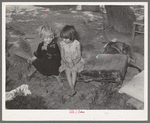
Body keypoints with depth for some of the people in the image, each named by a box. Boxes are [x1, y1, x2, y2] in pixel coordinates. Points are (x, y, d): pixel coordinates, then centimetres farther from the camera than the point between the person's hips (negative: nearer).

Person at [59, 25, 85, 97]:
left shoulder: (77, 44, -20)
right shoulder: (62, 44, -14)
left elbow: (79, 56, -14)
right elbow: (62, 56, -6)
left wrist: (73, 63, -27)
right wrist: (67, 63, -21)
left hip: (76, 61, -1)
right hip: (66, 62, 1)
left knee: (74, 71, -12)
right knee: (67, 72, -8)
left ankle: (72, 88, -5)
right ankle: (73, 90, -7)